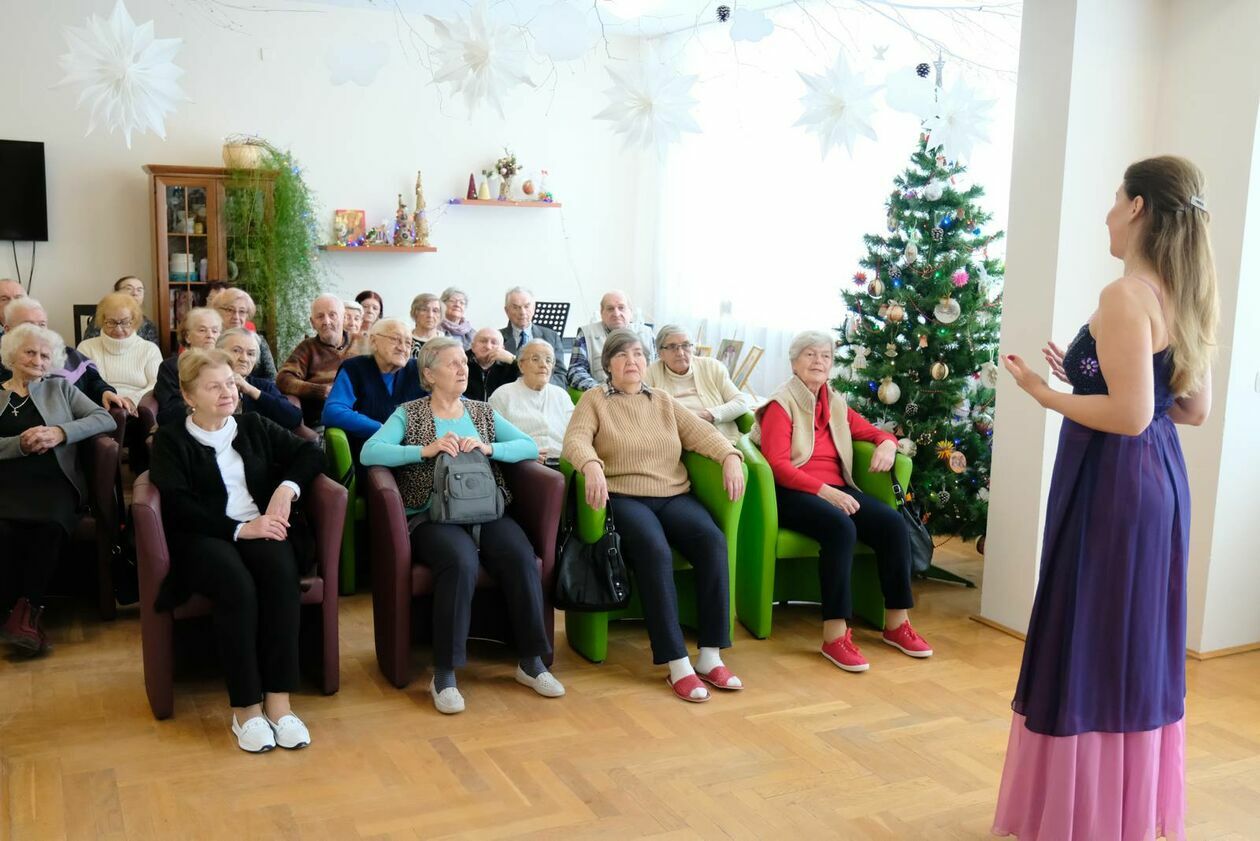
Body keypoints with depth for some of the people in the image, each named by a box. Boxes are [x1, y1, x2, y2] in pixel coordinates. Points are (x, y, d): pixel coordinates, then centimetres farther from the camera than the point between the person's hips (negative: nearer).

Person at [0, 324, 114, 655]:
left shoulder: (60, 388, 20)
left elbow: (105, 419, 6)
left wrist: (59, 432, -8)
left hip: (54, 481, 0)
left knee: (52, 525, -34)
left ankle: (27, 608, -21)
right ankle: (27, 611, -16)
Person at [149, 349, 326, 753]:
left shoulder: (254, 425, 20)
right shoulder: (171, 440, 9)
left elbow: (311, 452, 16)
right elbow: (178, 506, -6)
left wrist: (288, 486, -5)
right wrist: (239, 529, -17)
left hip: (261, 529, 3)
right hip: (205, 537, -2)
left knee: (281, 570, -32)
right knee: (237, 584, -35)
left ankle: (279, 701, -31)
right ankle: (246, 706, -25)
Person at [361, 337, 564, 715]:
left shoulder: (483, 412, 19)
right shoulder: (408, 414, 9)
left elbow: (529, 446, 7)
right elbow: (369, 452, -8)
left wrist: (488, 447, -10)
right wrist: (428, 449, -16)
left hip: (487, 512, 3)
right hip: (434, 516, -3)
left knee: (522, 557, -27)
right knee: (462, 561, -35)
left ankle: (531, 661, -14)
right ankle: (444, 674, -23)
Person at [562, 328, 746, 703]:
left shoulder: (664, 401, 20)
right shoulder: (593, 400, 9)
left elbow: (699, 432, 6)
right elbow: (575, 439, -9)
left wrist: (730, 456, -14)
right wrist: (591, 466, -32)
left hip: (674, 495, 4)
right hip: (623, 497, -4)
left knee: (713, 540, -26)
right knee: (655, 550, -34)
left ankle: (710, 656, -21)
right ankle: (677, 664, -30)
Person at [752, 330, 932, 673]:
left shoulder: (836, 404, 17)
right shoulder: (780, 405, -3)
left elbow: (873, 432, 26)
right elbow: (778, 465, -13)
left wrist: (887, 444, 0)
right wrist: (824, 490, -24)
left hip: (835, 489, 6)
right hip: (793, 492, -6)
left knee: (893, 523, -18)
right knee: (841, 526, -36)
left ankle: (896, 623, -6)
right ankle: (835, 634, -31)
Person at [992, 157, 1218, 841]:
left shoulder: (1126, 296, -18)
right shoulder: (1190, 298, 9)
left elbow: (1130, 416, -24)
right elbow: (1193, 408, 14)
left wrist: (1045, 394, -13)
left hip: (1111, 484, -9)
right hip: (1160, 477, 9)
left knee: (1086, 646, 1)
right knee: (1139, 643, 18)